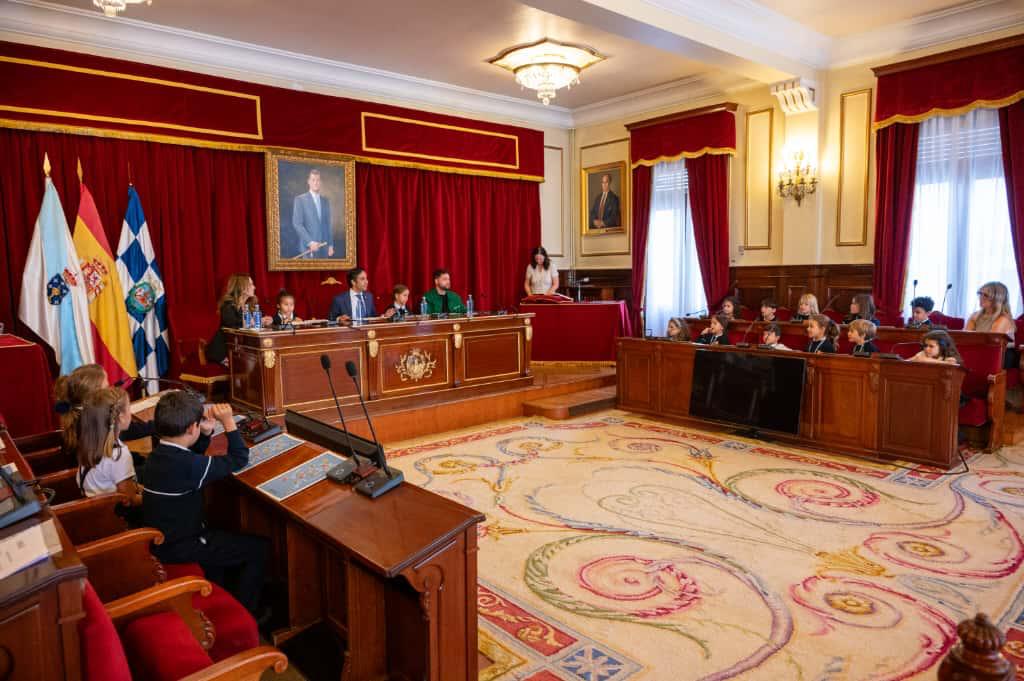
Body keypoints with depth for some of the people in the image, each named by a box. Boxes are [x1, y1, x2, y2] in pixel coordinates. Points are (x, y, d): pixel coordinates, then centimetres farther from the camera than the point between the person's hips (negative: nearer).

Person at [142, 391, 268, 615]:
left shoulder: (158, 454, -1)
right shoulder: (188, 465, -28)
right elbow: (239, 459, -22)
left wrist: (206, 432, 2)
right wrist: (229, 422, -16)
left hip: (160, 539, 9)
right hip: (179, 549, -9)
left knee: (221, 536, 31)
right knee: (258, 548, -4)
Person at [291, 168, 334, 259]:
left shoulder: (326, 201, 16)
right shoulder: (300, 199, -1)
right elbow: (297, 224, -8)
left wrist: (330, 245, 11)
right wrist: (310, 242, -17)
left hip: (323, 248, 5)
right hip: (307, 248, -5)